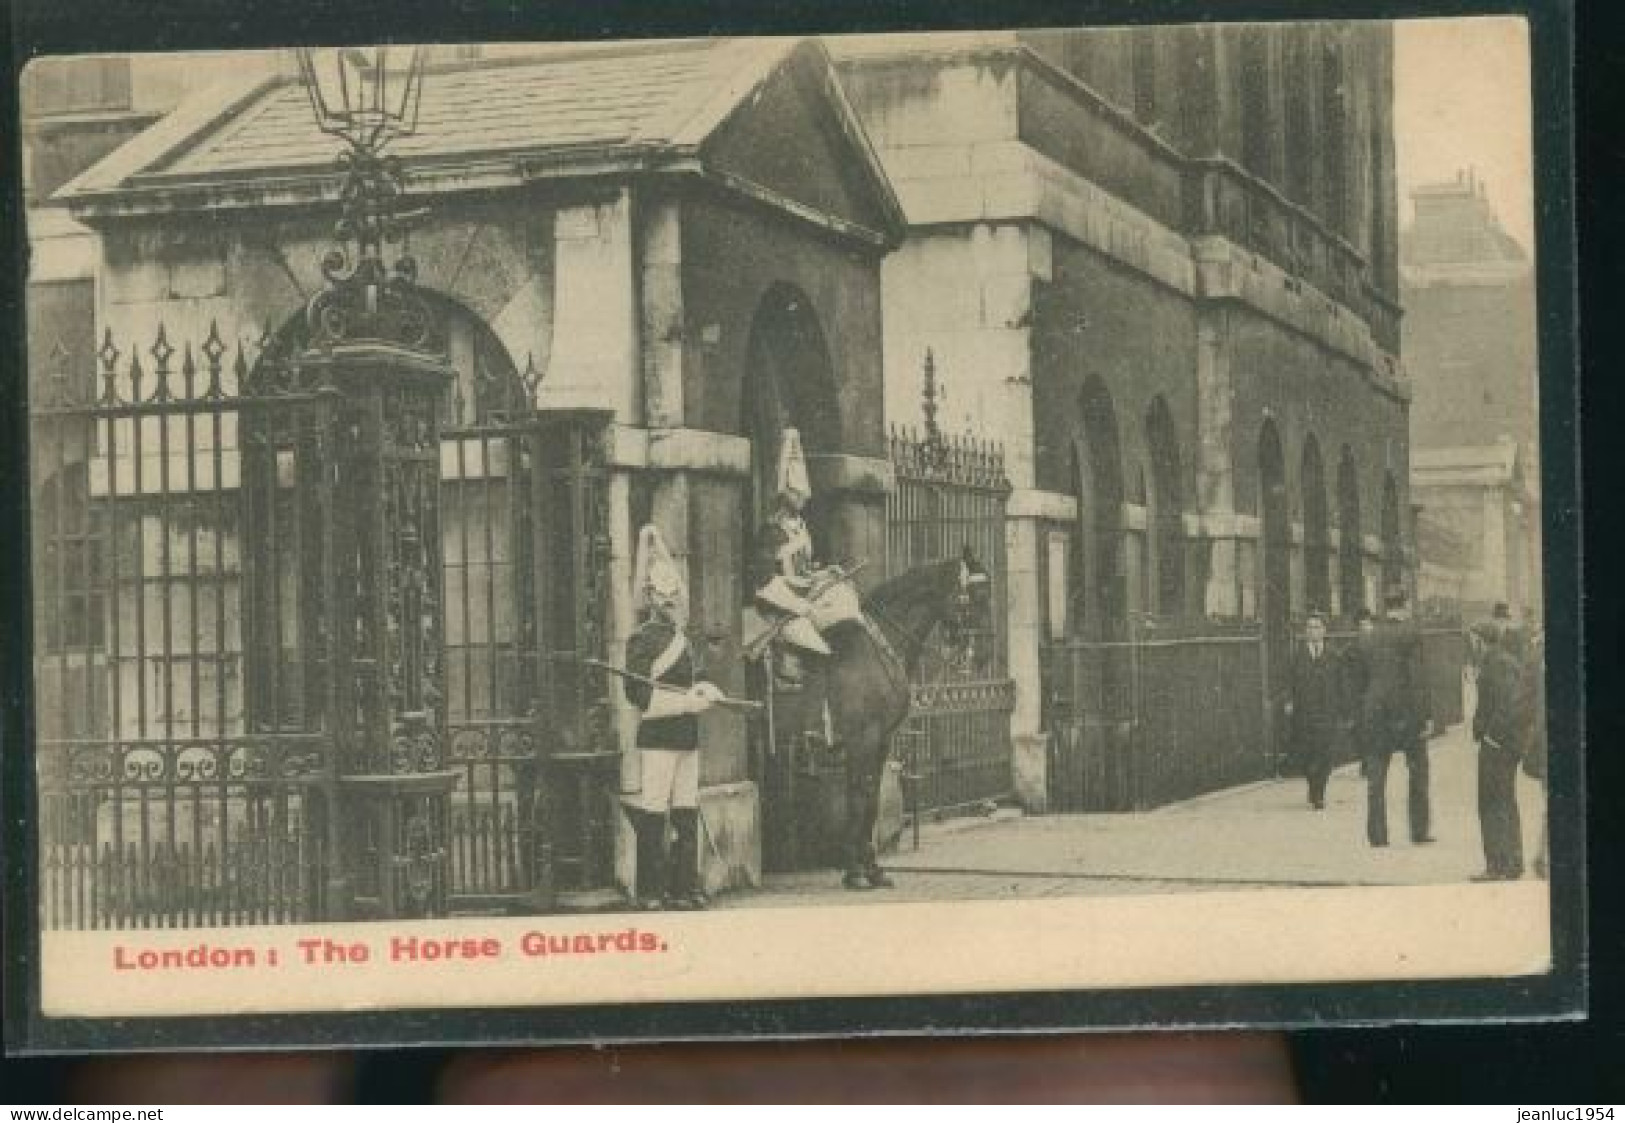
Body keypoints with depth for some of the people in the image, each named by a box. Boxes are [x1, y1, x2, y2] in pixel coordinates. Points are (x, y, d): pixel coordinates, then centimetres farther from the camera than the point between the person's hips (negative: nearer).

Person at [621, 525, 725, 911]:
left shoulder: (682, 636, 15)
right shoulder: (643, 638, -8)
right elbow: (638, 694, -14)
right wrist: (686, 702, -16)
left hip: (688, 736, 8)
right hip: (657, 737, -8)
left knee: (687, 817, 10)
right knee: (653, 817, -5)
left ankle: (685, 887, 16)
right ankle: (649, 893, -1)